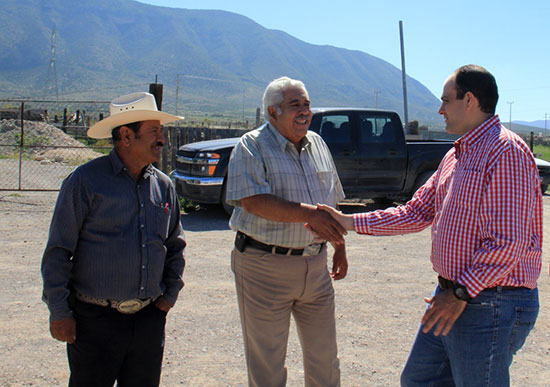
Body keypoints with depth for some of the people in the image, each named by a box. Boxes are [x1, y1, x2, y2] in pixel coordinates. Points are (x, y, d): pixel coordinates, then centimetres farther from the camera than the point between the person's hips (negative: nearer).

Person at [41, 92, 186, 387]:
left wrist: (170, 294, 12)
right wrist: (59, 312, -8)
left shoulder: (163, 185, 9)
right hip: (96, 319, -5)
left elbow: (175, 246, 20)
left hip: (149, 318, 5)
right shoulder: (85, 180, -7)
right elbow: (58, 251, -6)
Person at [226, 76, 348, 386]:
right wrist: (309, 214, -28)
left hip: (315, 265, 6)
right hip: (265, 268, -5)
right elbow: (252, 200, -23)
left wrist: (340, 247, 16)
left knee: (324, 357, 17)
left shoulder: (317, 144, 11)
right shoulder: (253, 146, -9)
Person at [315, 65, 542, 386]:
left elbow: (508, 240, -22)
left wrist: (462, 292, -19)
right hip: (453, 296, 10)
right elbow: (415, 214, 16)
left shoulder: (506, 151, -16)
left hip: (490, 305, -10)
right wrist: (349, 222, 11)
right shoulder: (455, 157, 15)